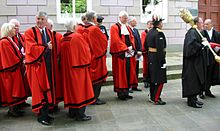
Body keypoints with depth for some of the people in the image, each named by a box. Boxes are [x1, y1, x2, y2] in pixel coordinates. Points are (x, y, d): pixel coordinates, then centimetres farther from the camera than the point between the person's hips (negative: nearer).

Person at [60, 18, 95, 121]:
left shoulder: (63, 39, 5)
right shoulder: (77, 37, -15)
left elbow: (64, 55, 12)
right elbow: (86, 51, -11)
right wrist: (87, 61, 7)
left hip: (67, 67, 7)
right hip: (78, 66, -7)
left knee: (71, 88, 15)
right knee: (80, 89, 2)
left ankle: (72, 112, 24)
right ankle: (80, 114, 6)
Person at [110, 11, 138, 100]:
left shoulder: (127, 27, 19)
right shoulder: (114, 27, -5)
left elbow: (132, 38, 14)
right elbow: (117, 40, -14)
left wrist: (131, 47, -4)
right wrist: (126, 48, -16)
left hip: (129, 53, 7)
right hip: (120, 54, -7)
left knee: (129, 72, 8)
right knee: (121, 73, -3)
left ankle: (126, 92, 17)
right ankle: (120, 93, 6)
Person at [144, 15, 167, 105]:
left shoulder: (150, 32, 9)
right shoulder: (159, 33, -19)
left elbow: (146, 45, 17)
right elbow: (160, 49, -24)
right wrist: (162, 61, -22)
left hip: (150, 57, 10)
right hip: (157, 58, -9)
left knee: (152, 77, 17)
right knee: (160, 79, -2)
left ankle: (152, 96, 26)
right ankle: (156, 99, 2)